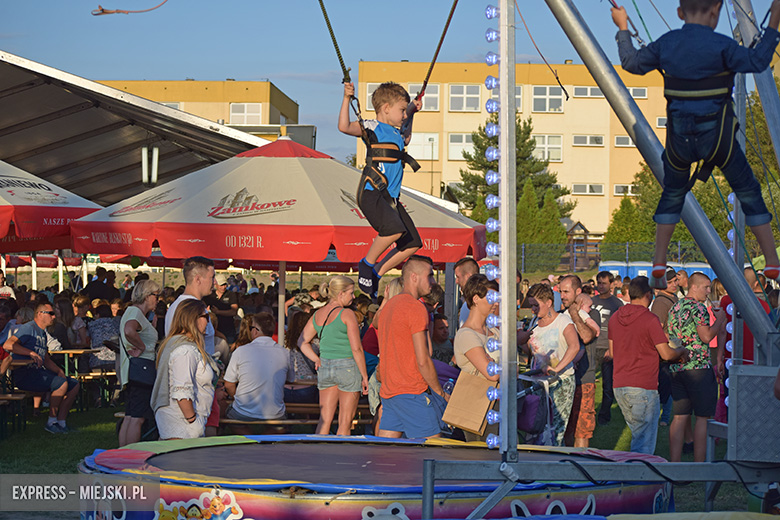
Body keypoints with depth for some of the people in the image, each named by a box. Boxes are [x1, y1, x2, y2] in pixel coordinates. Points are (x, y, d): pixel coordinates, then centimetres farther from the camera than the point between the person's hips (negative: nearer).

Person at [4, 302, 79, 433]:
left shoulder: (43, 334, 23)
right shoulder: (28, 328, -7)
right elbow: (8, 345, -22)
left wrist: (59, 371, 9)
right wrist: (32, 353, -27)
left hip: (39, 372, 10)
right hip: (25, 375, -10)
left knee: (74, 385, 2)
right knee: (61, 383, -27)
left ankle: (61, 422, -1)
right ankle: (51, 422, -15)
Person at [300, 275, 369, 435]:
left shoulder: (318, 315, 8)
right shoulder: (347, 314, -11)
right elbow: (356, 348, -14)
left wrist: (317, 360, 8)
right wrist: (364, 376, -8)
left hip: (324, 368, 6)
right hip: (347, 366, -6)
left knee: (324, 420, 7)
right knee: (345, 423, 1)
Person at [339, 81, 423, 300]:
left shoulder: (395, 133, 24)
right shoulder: (372, 127, -2)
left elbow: (406, 139, 50)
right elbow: (344, 127, -19)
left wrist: (412, 113, 44)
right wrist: (347, 99, -25)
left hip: (390, 198, 9)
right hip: (371, 194, -9)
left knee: (412, 243, 3)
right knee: (395, 228, -33)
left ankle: (376, 272, 13)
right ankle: (367, 263, -9)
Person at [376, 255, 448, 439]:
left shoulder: (388, 306, 16)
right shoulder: (416, 308, -13)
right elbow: (423, 360, -17)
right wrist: (440, 393, -7)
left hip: (388, 391, 9)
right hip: (413, 392, -9)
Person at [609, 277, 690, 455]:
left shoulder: (615, 318, 8)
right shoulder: (650, 320, -12)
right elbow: (666, 354, -11)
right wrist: (682, 351, 9)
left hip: (619, 386, 7)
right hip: (644, 387, -7)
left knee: (638, 433, 20)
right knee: (645, 442, -1)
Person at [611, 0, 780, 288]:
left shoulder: (666, 44, 1)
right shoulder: (720, 46, -13)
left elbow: (632, 63, 13)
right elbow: (757, 62, -16)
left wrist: (622, 29, 26)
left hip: (679, 138, 4)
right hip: (716, 136, -4)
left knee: (672, 194, 23)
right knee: (749, 193, 11)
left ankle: (659, 263, 15)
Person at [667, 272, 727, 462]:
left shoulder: (674, 308, 16)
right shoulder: (698, 307, -11)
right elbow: (706, 336, -18)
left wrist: (718, 329, 25)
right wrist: (719, 320, -2)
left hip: (677, 368, 8)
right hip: (699, 368, -8)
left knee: (680, 417, 8)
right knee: (703, 418, -1)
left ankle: (674, 462, 5)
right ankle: (698, 464, -2)